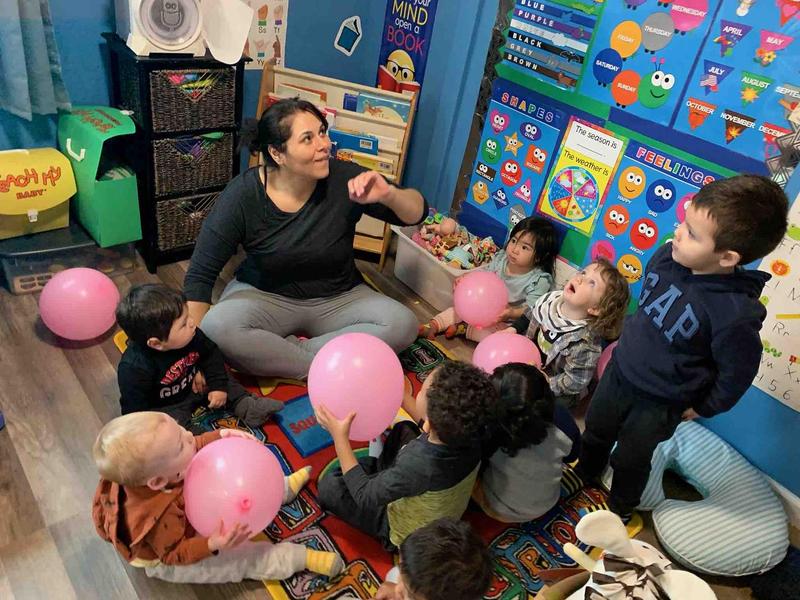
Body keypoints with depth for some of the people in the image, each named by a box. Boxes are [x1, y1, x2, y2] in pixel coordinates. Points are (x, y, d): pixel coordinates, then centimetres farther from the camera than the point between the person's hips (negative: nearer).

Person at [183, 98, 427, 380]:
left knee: (402, 324, -24)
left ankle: (274, 356, -20)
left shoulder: (344, 179, -15)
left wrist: (389, 194, -31)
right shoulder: (242, 195, -16)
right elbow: (201, 274, -12)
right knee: (217, 328, -32)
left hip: (338, 300, 2)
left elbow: (418, 213, -8)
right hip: (264, 297, -1)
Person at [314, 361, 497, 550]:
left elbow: (364, 496, -26)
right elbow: (430, 423, -2)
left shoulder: (418, 467, -45)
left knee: (329, 485, 1)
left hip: (407, 534, -5)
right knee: (405, 429, 16)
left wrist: (340, 436, -22)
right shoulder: (472, 434, -28)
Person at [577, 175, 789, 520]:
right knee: (595, 432, 28)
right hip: (618, 372, 6)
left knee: (630, 459, 20)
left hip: (658, 404, -5)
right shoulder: (666, 256, -17)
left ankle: (620, 508, 51)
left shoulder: (736, 314, -34)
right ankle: (584, 473, 59)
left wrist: (702, 408, -5)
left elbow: (736, 374, -18)